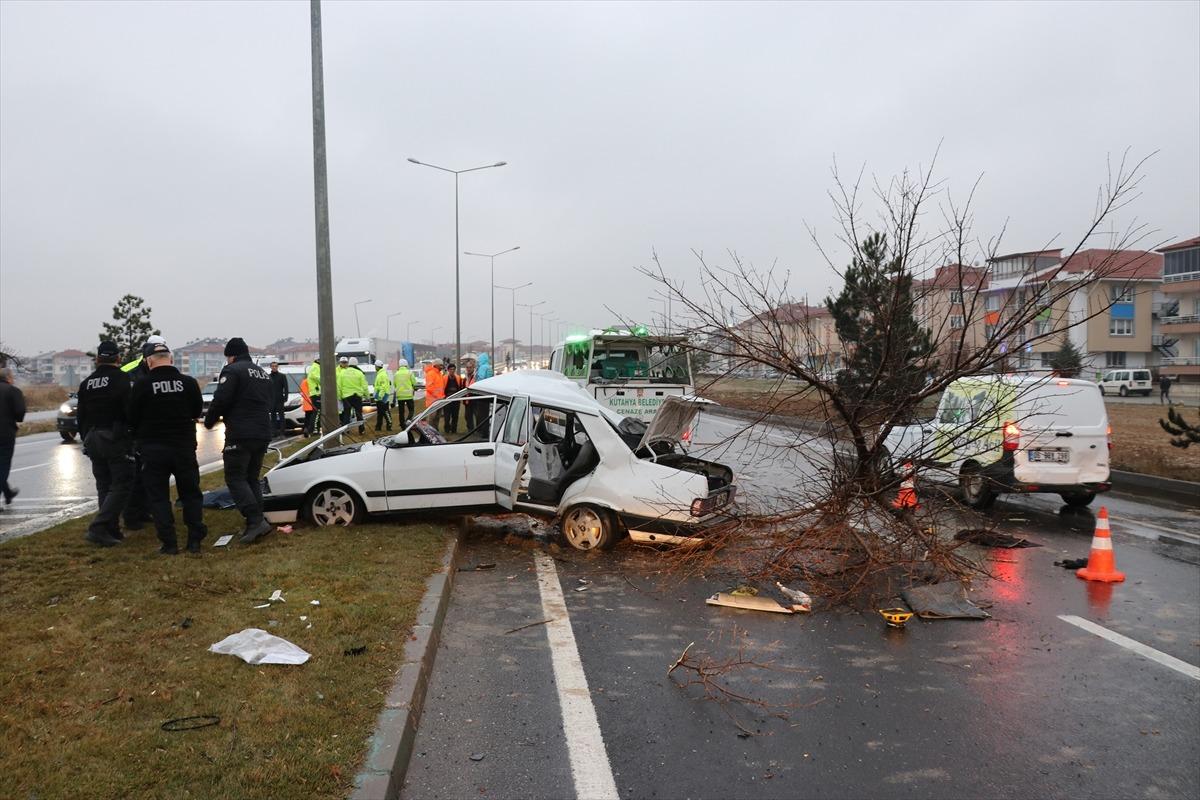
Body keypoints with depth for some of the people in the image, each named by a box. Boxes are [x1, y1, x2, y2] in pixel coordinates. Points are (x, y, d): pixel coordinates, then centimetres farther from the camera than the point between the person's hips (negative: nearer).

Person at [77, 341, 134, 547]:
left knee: (104, 486, 14)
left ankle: (111, 530, 17)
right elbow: (131, 412, -17)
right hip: (116, 441, -7)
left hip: (93, 441, 7)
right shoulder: (122, 379, -11)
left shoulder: (86, 383, 10)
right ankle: (98, 528, -14)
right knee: (122, 485, -4)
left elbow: (81, 416, 15)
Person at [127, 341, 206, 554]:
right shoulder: (188, 382, -6)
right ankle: (195, 540, 12)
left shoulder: (141, 385, -11)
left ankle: (169, 543, 5)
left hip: (153, 448, -2)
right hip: (184, 446, 2)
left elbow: (132, 418, -3)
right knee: (190, 492, 13)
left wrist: (140, 436, 16)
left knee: (158, 496, 7)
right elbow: (198, 410, 7)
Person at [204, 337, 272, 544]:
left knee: (235, 478, -4)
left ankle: (256, 521, -16)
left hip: (240, 435, -8)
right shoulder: (263, 374, 20)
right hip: (263, 434, 8)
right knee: (252, 478, 14)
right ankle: (256, 522, 10)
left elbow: (220, 400, -13)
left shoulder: (232, 370, -6)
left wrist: (209, 421, 3)